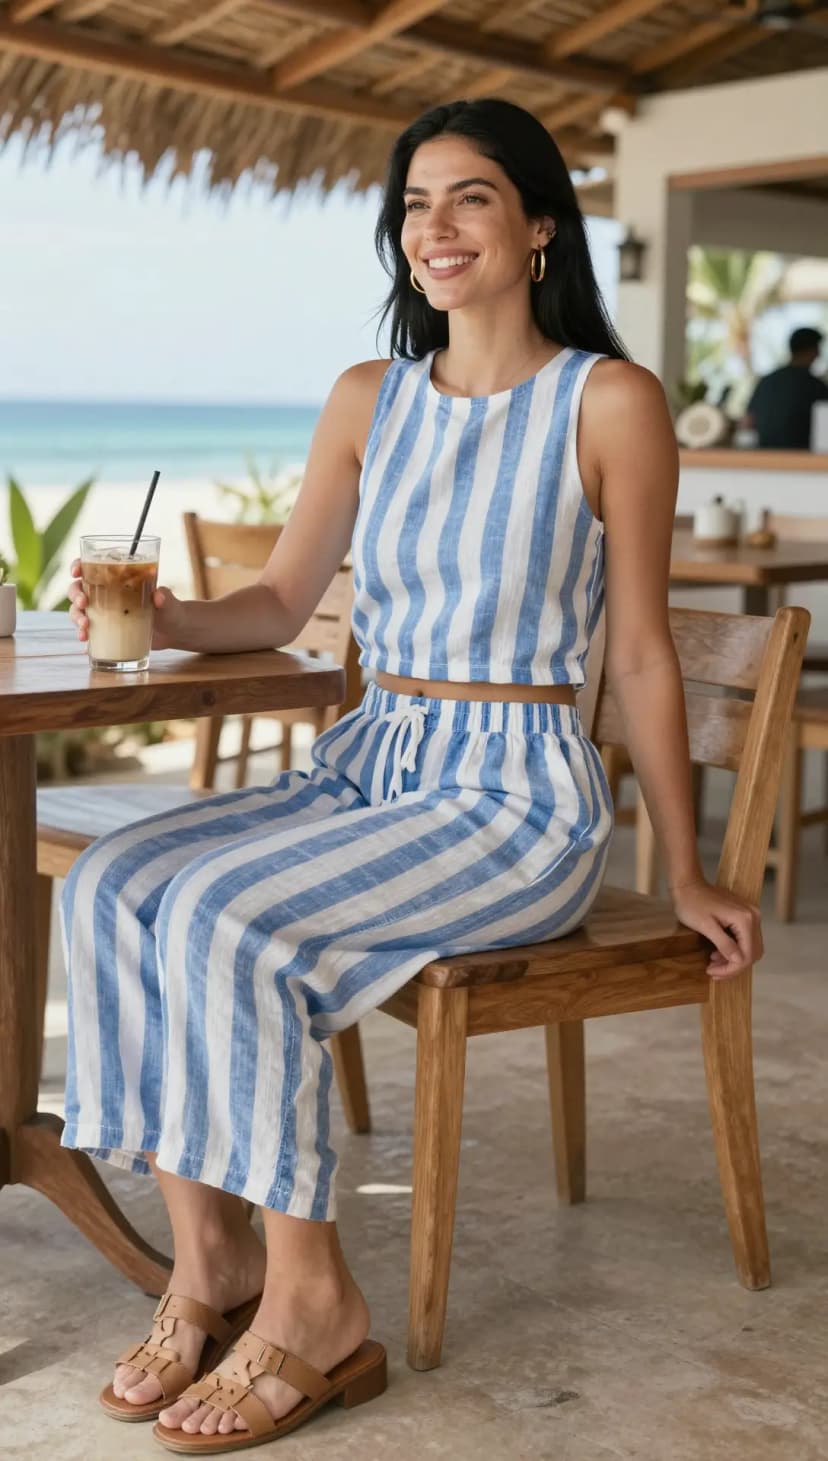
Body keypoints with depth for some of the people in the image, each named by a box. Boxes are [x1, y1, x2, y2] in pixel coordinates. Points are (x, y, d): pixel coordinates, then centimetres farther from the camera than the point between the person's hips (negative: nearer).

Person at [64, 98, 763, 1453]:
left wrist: (686, 874, 2)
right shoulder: (369, 399, 11)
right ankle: (207, 1256, -8)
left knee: (229, 921, -27)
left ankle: (312, 1305, -12)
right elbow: (280, 601, 12)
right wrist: (162, 617, -9)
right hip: (366, 768, 6)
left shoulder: (610, 402, -5)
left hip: (516, 795, -6)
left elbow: (642, 655, -2)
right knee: (110, 884, -17)